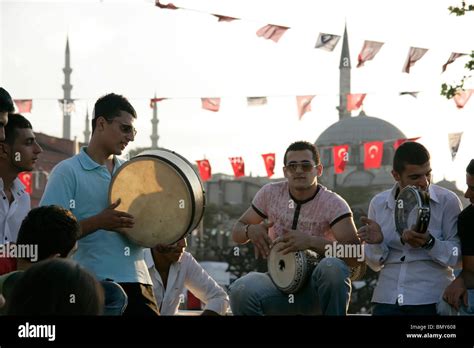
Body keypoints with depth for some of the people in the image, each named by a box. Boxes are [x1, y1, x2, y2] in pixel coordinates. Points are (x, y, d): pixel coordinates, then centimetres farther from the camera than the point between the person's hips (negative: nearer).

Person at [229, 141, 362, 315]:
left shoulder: (333, 204, -11)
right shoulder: (270, 193, 0)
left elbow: (355, 255, -22)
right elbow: (237, 232, 10)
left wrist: (311, 242, -34)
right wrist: (251, 231, -15)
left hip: (317, 289, -2)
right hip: (279, 284, 2)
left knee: (333, 266, -36)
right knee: (240, 291, -29)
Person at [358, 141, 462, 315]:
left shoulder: (448, 201, -1)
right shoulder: (378, 203, 9)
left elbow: (456, 257, -5)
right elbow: (376, 265, 13)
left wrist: (429, 242, -21)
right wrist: (377, 242, -8)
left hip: (431, 300, -3)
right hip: (387, 299, 3)